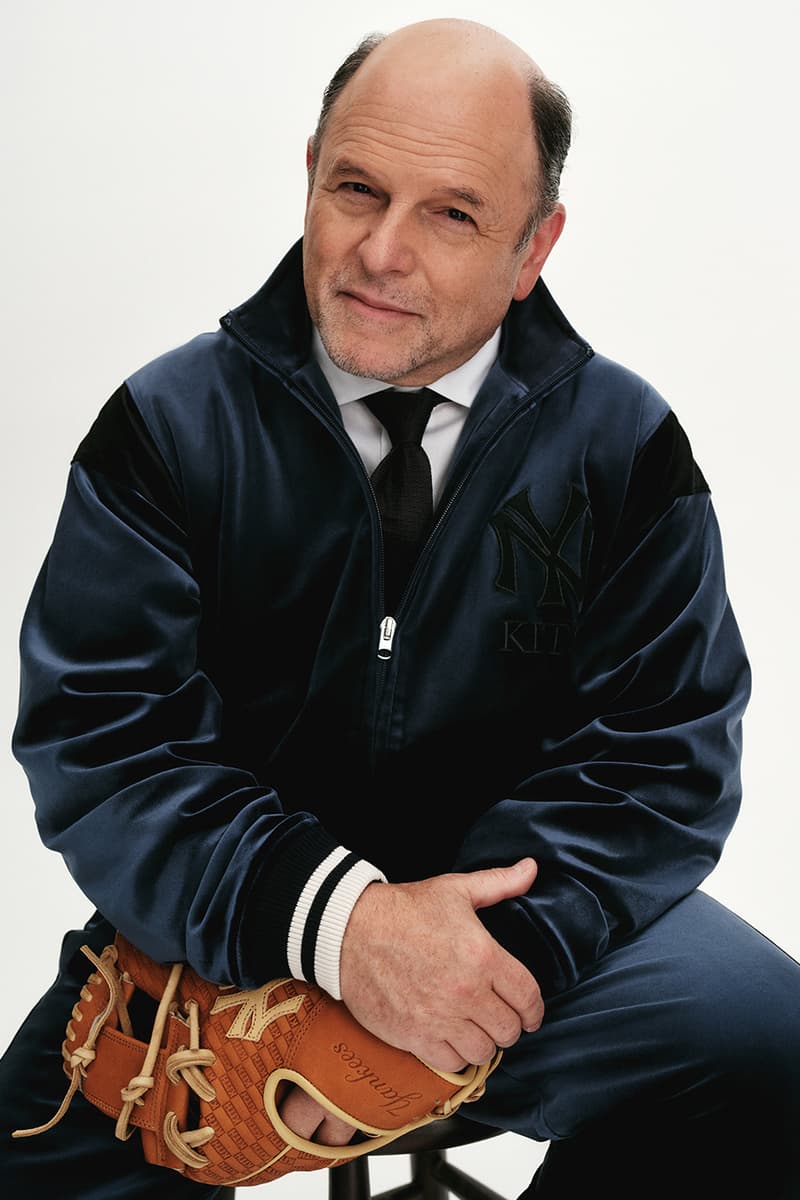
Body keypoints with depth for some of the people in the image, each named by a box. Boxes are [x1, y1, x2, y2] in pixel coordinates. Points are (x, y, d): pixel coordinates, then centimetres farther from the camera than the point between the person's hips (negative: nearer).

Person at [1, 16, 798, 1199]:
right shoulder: (170, 426, -2)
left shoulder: (624, 444, 1)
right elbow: (96, 738, -9)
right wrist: (332, 918, -25)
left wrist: (491, 944, -21)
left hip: (526, 923, 1)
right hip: (221, 942, -1)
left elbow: (665, 747, -4)